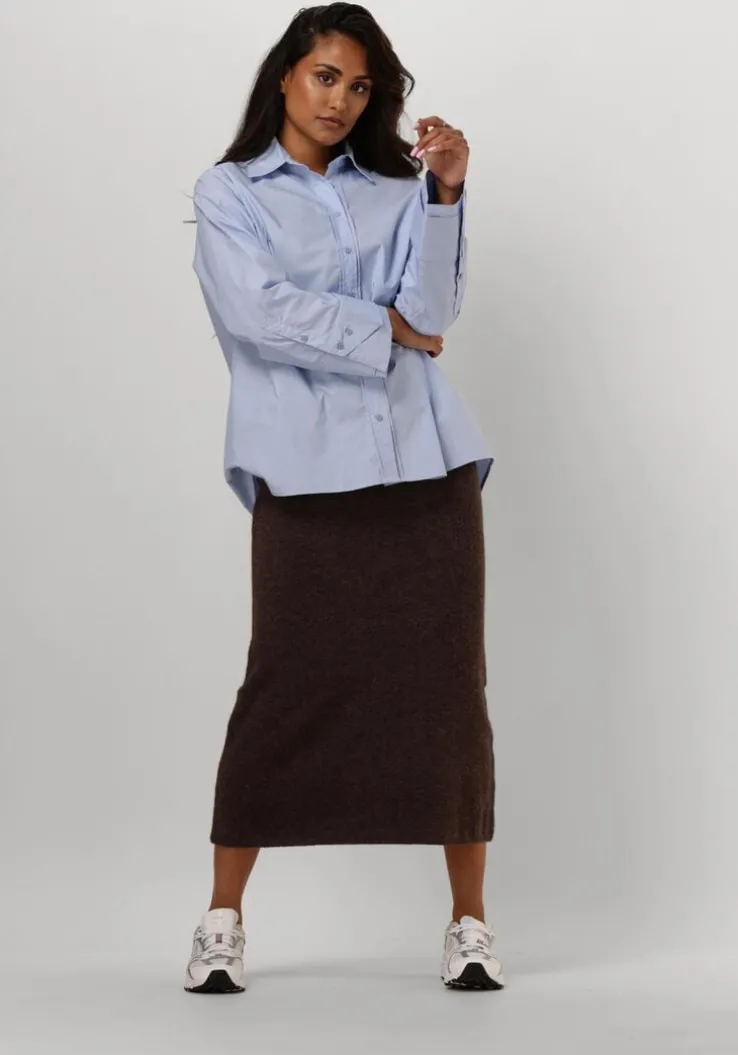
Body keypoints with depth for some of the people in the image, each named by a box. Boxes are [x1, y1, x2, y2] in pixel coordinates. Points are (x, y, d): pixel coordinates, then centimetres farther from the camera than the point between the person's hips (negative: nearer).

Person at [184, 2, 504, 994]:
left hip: (424, 461, 2)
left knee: (447, 686, 1)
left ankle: (470, 923, 10)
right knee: (285, 685, -3)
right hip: (307, 468, -2)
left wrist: (446, 190, -8)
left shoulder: (397, 189, 16)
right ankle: (222, 920, 9)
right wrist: (387, 333, -3)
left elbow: (433, 309, 0)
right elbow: (259, 311, -6)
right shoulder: (228, 193, 10)